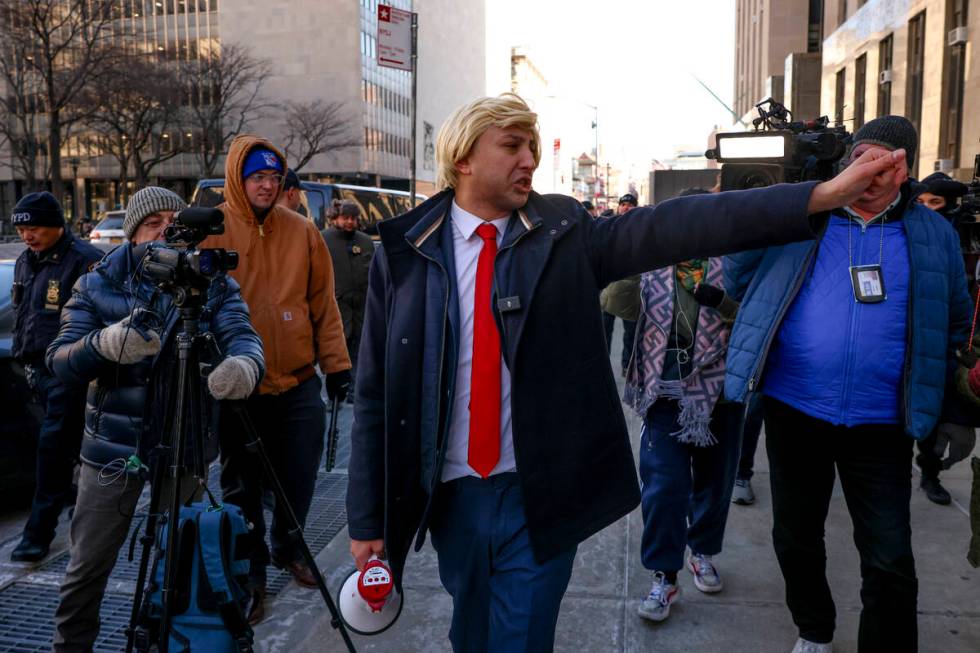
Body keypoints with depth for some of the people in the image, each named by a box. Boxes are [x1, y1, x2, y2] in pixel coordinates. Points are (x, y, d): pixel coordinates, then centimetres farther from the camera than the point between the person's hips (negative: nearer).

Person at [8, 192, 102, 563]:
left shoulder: (84, 261, -15)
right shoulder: (25, 262, 15)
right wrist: (23, 356, 25)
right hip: (39, 369, 8)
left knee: (54, 448, -7)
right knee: (70, 444, 18)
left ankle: (39, 532, -1)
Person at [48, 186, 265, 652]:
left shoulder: (214, 284, -2)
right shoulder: (98, 285, -2)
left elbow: (243, 336, -16)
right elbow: (60, 362, -7)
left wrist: (244, 364, -42)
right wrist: (104, 344, -30)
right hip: (113, 445, 0)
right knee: (87, 565, 9)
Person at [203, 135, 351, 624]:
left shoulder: (302, 231, 3)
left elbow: (323, 303, 6)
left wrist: (336, 364, 4)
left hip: (299, 385, 2)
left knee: (299, 482, 13)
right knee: (243, 490, 8)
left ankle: (288, 550, 39)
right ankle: (252, 575, 27)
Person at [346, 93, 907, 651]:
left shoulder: (564, 233, -3)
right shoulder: (404, 251, -3)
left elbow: (676, 227, -16)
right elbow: (375, 395, -1)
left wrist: (823, 194, -25)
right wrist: (368, 519, 0)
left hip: (541, 497, -1)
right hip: (451, 497, 2)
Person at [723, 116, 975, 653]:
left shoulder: (933, 235, 4)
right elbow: (740, 276, 0)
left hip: (881, 423, 0)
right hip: (794, 410, 1)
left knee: (890, 563, 4)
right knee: (795, 539, 17)